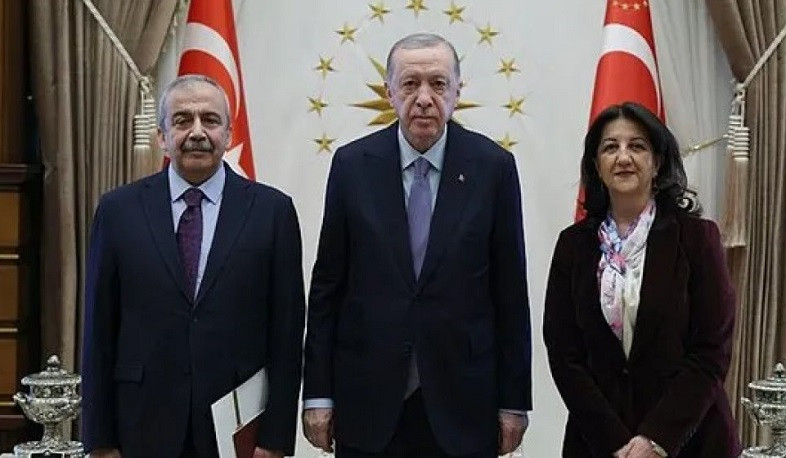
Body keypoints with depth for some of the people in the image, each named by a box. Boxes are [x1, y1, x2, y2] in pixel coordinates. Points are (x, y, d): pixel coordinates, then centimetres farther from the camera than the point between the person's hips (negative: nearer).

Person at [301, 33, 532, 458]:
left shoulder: (493, 166, -3)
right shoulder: (352, 164, -1)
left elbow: (510, 291, -1)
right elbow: (327, 284, 2)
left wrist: (514, 400, 0)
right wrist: (318, 392, 0)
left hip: (462, 400, 0)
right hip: (367, 401, 1)